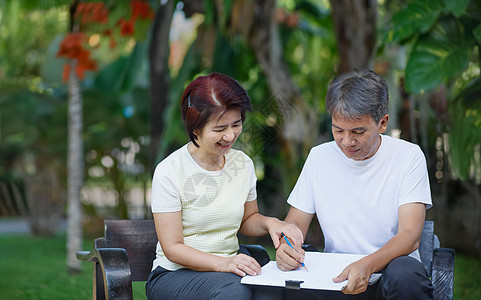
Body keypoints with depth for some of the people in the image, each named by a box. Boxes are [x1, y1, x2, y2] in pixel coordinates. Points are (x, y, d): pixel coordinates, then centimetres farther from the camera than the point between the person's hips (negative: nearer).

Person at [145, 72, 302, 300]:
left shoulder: (243, 164, 6)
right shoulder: (169, 172, -12)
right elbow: (172, 248, -14)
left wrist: (269, 223, -3)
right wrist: (222, 263, -29)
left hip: (230, 268, 4)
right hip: (175, 274, -4)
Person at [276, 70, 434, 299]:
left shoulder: (409, 157, -5)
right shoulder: (319, 157, 5)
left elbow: (410, 236, -13)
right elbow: (296, 222, 9)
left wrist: (367, 265, -34)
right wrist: (286, 246, -17)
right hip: (334, 276, 1)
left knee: (403, 273, -37)